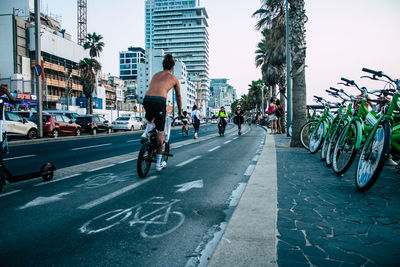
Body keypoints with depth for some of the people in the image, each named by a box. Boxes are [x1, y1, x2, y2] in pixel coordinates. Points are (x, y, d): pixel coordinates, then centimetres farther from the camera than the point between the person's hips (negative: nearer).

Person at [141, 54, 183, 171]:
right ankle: (159, 164, 16)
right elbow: (178, 97, 27)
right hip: (160, 101, -3)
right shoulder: (174, 78, 19)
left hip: (147, 99, 3)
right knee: (160, 133, 9)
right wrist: (180, 112, 40)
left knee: (150, 118, 40)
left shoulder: (155, 75, 27)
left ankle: (146, 132, 11)